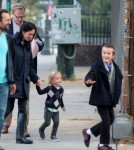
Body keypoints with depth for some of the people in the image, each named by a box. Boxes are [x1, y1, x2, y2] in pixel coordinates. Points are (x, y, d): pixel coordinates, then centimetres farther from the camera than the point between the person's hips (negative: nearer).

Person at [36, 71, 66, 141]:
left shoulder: (61, 89, 3)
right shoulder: (49, 88, -12)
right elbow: (40, 92, -9)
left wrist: (62, 106, 23)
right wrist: (37, 86, -22)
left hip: (56, 110, 5)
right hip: (49, 109, -5)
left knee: (56, 122, -4)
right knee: (47, 122, -3)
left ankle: (53, 135, 10)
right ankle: (41, 130, 28)